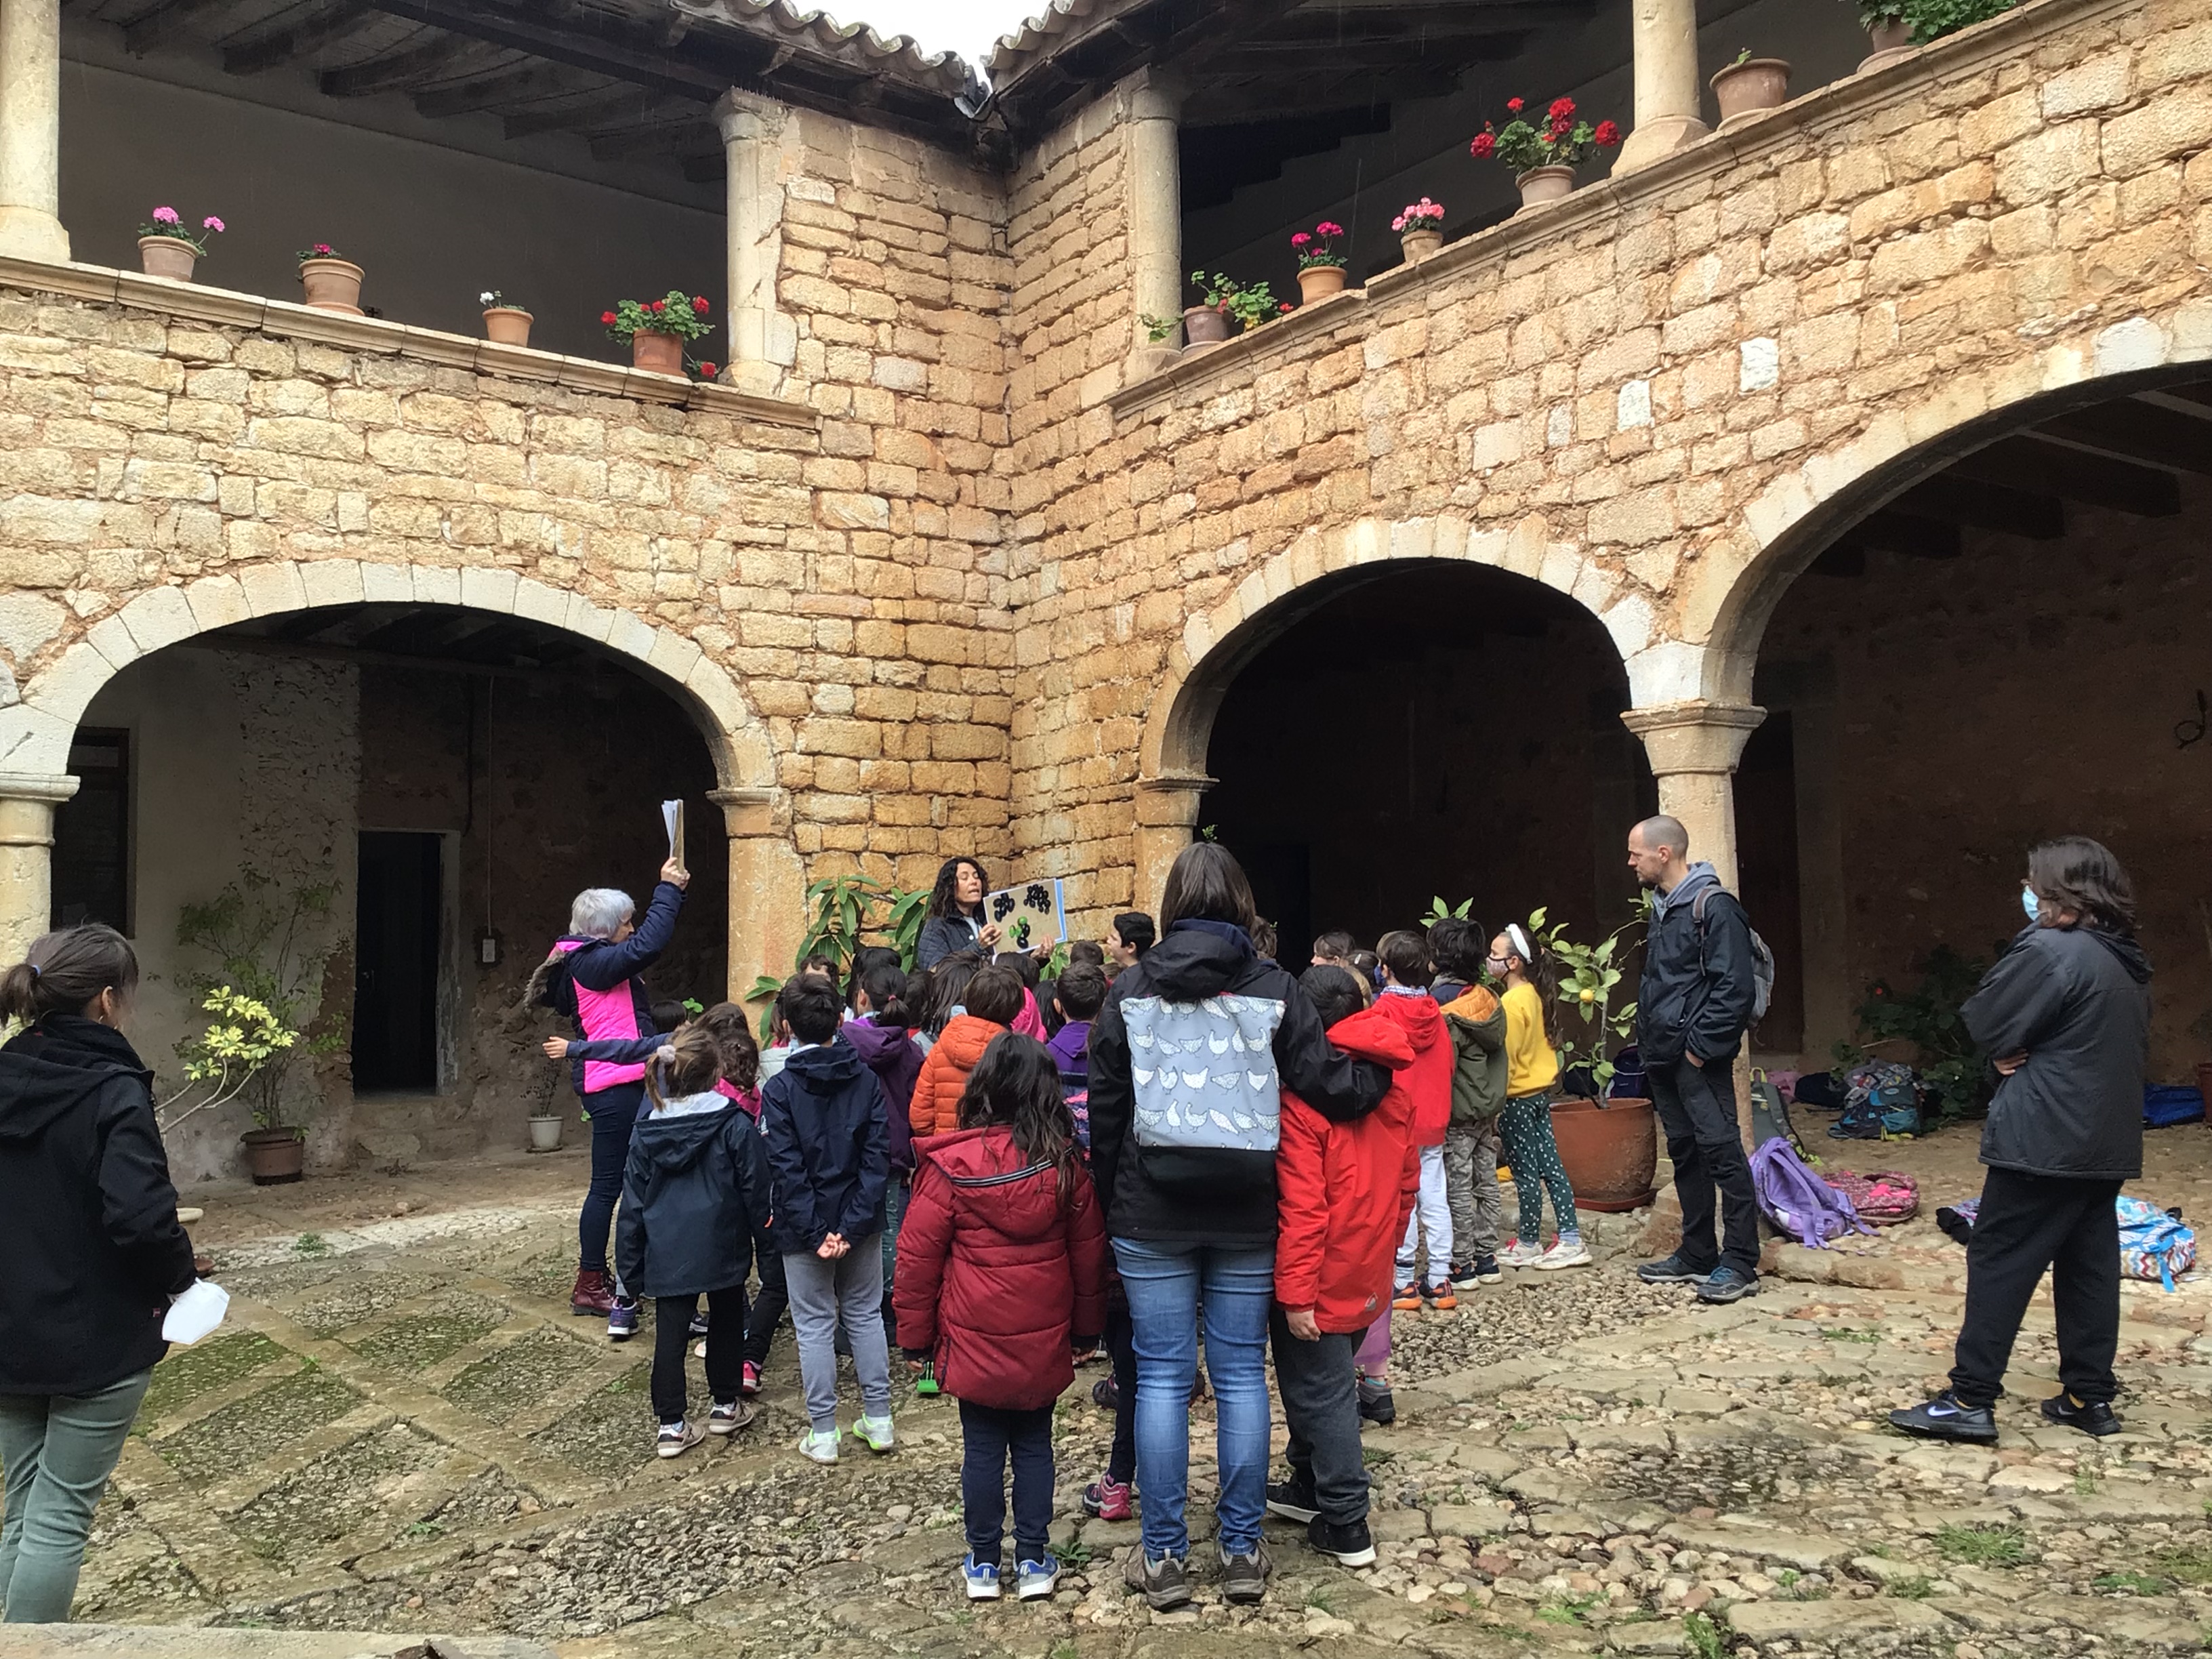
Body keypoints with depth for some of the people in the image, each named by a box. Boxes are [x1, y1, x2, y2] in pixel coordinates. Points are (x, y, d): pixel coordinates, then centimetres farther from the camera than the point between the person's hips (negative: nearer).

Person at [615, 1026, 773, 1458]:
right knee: (726, 1324, 16)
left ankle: (671, 1425, 8)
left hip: (666, 1253, 2)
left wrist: (630, 1261, 11)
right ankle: (725, 1406, 28)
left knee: (670, 1333, 7)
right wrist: (764, 1240, 7)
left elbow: (633, 1199, 3)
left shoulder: (647, 1129, -1)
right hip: (723, 1248, -2)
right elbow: (755, 1188, -6)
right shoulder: (734, 1124, -12)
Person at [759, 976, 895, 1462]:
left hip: (806, 1227, -3)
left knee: (815, 1324, 8)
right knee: (865, 1314, 16)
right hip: (860, 1222, 3)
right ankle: (878, 1420, 22)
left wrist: (815, 1232, -14)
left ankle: (823, 1433, 14)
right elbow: (877, 1156, -9)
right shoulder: (865, 1080, -3)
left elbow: (787, 1169, -16)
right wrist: (853, 1225, -11)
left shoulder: (780, 1089, -11)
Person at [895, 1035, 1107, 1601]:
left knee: (982, 1448, 11)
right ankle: (1034, 1561, 21)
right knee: (1034, 1444, 14)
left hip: (973, 1340, -2)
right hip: (1044, 1340, 2)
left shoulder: (950, 1165, -14)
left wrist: (914, 1334, 4)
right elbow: (1088, 1250, 2)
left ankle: (983, 1564, 21)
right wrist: (1087, 1325, 15)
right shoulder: (1066, 1164, -7)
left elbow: (920, 1256, -8)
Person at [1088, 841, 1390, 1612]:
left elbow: (1105, 1109, 2)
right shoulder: (1272, 987, -3)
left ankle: (1163, 1556, 13)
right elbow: (1328, 1084, -6)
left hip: (1152, 1212, 0)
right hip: (1246, 1211, 0)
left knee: (1162, 1378, 6)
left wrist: (1107, 1203, 11)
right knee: (1241, 1375, 9)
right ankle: (1242, 1551, 18)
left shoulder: (1131, 989, -1)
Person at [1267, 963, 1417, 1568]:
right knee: (1325, 1382, 22)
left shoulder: (1302, 1093, -21)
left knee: (1321, 1393, 4)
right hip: (1370, 1275, 7)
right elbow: (1407, 1177, 11)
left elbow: (1302, 1206, -22)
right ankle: (1311, 1486, 35)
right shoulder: (1393, 1081, 1)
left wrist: (1296, 1292, -19)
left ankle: (1345, 1527, 11)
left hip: (1320, 1278, -7)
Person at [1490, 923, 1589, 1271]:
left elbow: (1506, 1057, -20)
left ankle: (1528, 1244, 12)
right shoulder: (1535, 995, 7)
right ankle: (1571, 1240, 13)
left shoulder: (1512, 1002, -19)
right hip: (1540, 1091, 9)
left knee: (1526, 1173, 1)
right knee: (1551, 1167, 10)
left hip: (1517, 1098, -9)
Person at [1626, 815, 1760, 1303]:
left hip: (1698, 1059, -9)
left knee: (1721, 1150, -7)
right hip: (1664, 1057, 9)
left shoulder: (1714, 907, -12)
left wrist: (1700, 1048, -17)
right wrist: (1649, 1042, 14)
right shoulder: (1662, 909, 16)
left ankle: (1739, 1263, -2)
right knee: (1684, 1152, 14)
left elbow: (1733, 988, -18)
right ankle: (1697, 1254, 22)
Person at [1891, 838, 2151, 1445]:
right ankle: (2090, 1395, 18)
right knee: (2090, 1265, 13)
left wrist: (2010, 1050, 4)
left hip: (2043, 1141, -9)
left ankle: (1970, 1400, -2)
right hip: (2107, 1144, 9)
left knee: (1999, 1263, -4)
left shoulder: (2052, 950, -18)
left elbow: (1983, 1023, -15)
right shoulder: (2128, 962, 11)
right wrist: (2026, 1051, 4)